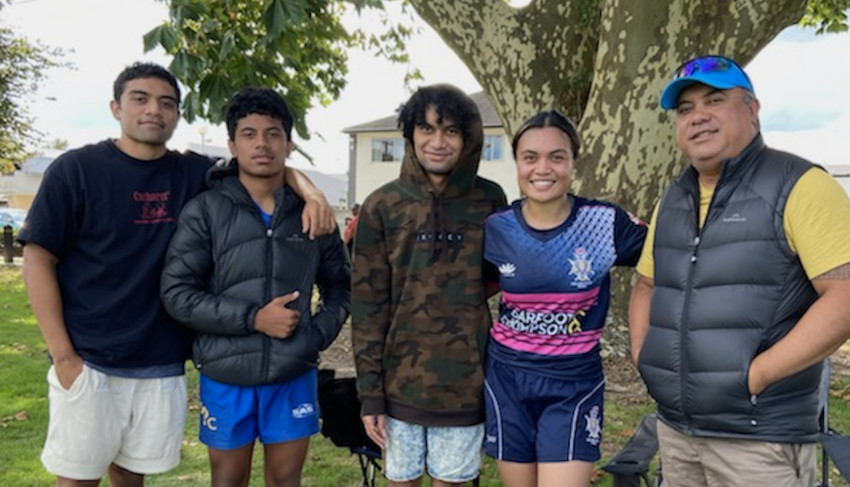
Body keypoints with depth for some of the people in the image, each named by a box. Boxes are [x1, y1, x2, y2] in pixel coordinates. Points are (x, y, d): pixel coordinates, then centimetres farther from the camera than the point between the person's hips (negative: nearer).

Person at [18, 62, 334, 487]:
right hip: (88, 362, -3)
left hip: (162, 367, 3)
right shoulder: (76, 169, -5)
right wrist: (62, 354, -10)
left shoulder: (194, 174, 3)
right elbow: (38, 260, -5)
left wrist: (308, 189, -12)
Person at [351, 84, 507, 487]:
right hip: (401, 382, 0)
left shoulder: (490, 200, -2)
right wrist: (369, 391, -4)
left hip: (466, 383, 0)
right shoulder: (382, 206, -4)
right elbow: (368, 304, -3)